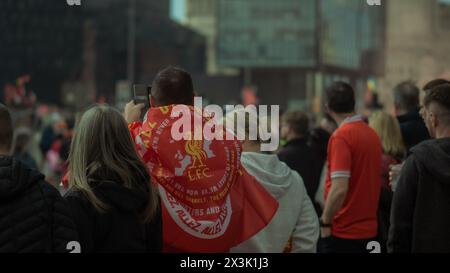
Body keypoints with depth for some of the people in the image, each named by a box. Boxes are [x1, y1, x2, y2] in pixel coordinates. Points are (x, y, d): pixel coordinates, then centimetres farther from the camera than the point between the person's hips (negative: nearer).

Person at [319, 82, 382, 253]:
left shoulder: (341, 136, -16)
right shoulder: (372, 134, 7)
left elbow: (339, 189, -23)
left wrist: (325, 222, -13)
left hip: (343, 232, -7)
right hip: (369, 230, 7)